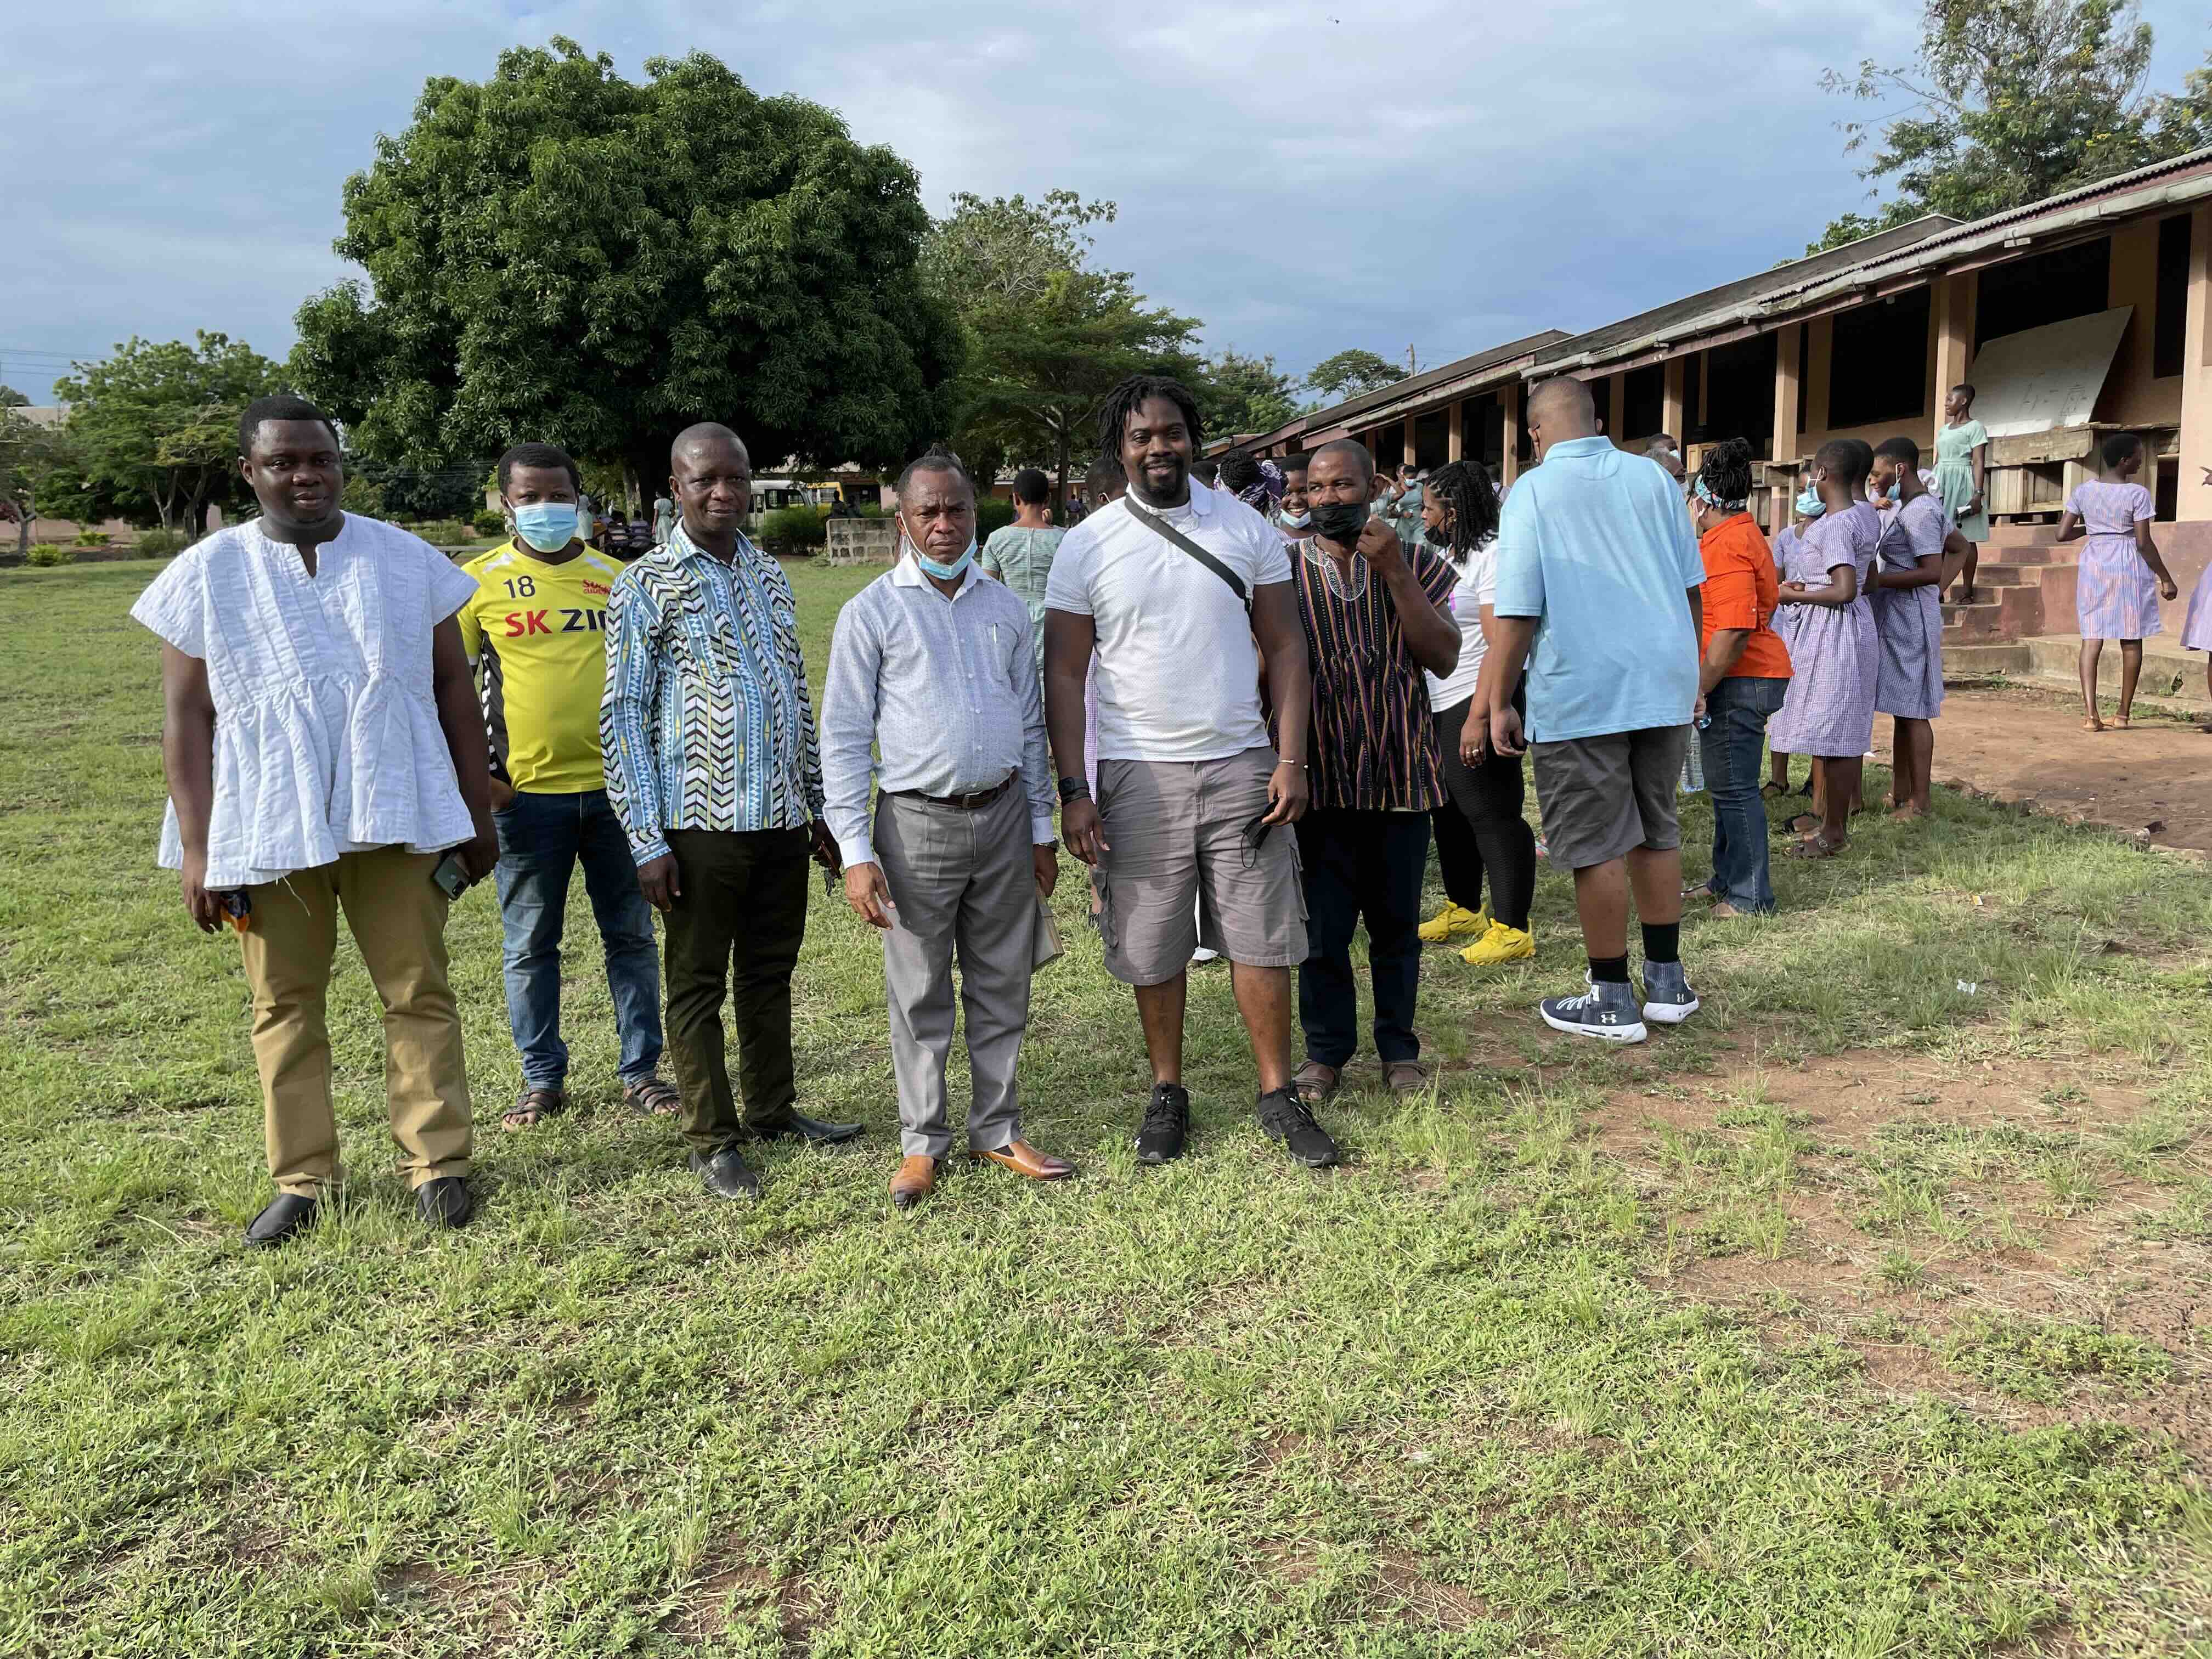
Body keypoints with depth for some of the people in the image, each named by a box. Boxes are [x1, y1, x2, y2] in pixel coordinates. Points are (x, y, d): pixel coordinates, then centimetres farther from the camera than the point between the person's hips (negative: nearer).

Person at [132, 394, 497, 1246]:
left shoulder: (405, 558, 5)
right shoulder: (208, 573, 2)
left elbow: (454, 684, 8)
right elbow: (187, 717, 2)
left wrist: (478, 811, 5)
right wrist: (196, 849, -3)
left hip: (395, 817, 0)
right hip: (268, 827, 0)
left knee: (419, 992, 4)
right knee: (284, 1003, 8)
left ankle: (438, 1163, 15)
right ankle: (301, 1180, 20)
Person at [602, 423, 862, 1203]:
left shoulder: (770, 577, 12)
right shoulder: (647, 585, -5)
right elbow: (623, 716, -7)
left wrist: (819, 807, 16)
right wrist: (647, 841, -12)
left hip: (781, 817, 6)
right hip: (702, 820, -5)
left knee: (771, 971, 15)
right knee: (699, 985, 4)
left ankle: (772, 1110, 29)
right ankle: (712, 1140, 15)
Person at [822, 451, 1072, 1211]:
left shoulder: (1005, 608, 10)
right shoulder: (871, 612, -3)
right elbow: (844, 738, -5)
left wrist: (1042, 829, 13)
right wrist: (856, 852, -11)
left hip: (1003, 815, 4)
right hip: (918, 822, -4)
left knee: (1002, 985, 10)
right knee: (920, 993, 4)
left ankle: (997, 1130, 23)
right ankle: (922, 1141, 17)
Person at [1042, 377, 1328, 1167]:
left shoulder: (1247, 529, 3)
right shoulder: (1086, 545, 0)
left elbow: (1286, 647, 4)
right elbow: (1064, 674, 0)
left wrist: (1292, 761, -5)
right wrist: (1073, 792, -7)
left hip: (1241, 765, 1)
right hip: (1138, 775, 0)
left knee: (1261, 939, 4)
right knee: (1153, 949, 7)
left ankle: (1278, 1095, 18)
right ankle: (1168, 1094, 25)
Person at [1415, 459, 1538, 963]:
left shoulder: (1490, 555, -13)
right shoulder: (1441, 553, 15)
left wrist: (1478, 718, -27)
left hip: (1477, 701, -9)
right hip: (1436, 704, 9)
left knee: (1490, 812, -7)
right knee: (1448, 809, 16)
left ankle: (1512, 929, 0)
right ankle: (1463, 910, 30)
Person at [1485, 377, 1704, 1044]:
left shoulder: (1533, 491, -7)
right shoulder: (1653, 477, 7)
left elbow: (1517, 614, -12)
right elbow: (1690, 588, 12)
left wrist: (1500, 704, -4)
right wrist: (1688, 675, 24)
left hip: (1580, 695, -5)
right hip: (1664, 685, 5)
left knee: (1597, 847, 2)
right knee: (1656, 832, 16)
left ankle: (1612, 1000, 10)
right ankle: (1667, 983, 23)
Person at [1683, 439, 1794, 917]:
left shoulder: (1728, 546, -19)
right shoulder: (1738, 534, 15)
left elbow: (1734, 631, -27)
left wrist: (1699, 690, -22)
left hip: (1738, 681, -11)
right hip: (1742, 679, 11)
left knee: (1734, 786, -4)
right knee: (1727, 783, 19)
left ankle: (1750, 897, 5)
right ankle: (1728, 879, 31)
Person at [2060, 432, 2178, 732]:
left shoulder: (2083, 491, 1)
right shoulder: (2137, 494, -10)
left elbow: (2062, 534, 1)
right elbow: (2144, 542, -12)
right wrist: (2165, 578, -4)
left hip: (2094, 562, 3)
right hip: (2129, 564, -3)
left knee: (2092, 637, 0)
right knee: (2131, 639, 9)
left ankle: (2090, 713, -13)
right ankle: (2123, 713, 14)